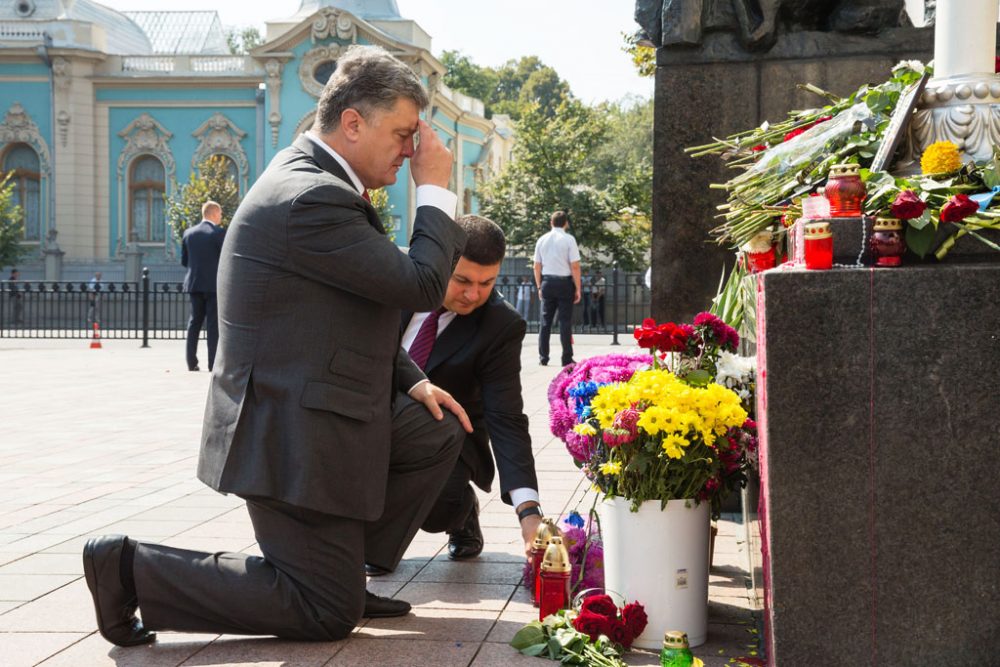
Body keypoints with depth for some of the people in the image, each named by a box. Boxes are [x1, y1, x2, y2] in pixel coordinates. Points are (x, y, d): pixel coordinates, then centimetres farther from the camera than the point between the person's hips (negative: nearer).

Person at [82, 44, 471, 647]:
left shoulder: (316, 181, 11)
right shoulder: (311, 199, -23)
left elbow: (357, 315, 20)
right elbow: (422, 286, -21)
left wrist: (412, 382, 11)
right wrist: (436, 190, -9)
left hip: (326, 412, 10)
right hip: (292, 434, -10)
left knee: (440, 433, 17)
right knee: (330, 615, -2)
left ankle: (345, 570, 18)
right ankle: (131, 568, 0)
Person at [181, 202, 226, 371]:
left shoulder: (189, 233, 6)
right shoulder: (219, 233, -9)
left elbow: (184, 260, 11)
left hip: (194, 284, 5)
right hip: (214, 284, -5)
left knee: (195, 321, 11)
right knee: (213, 324, -1)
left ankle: (191, 362, 9)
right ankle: (213, 363, -3)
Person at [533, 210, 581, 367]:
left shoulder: (542, 240, 5)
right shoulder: (568, 239, -8)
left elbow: (537, 267, 8)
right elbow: (575, 267, -11)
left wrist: (540, 287, 16)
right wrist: (577, 289, -5)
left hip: (547, 282, 4)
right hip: (564, 282, -4)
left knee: (545, 321, 9)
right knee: (565, 321, 0)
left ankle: (543, 358, 9)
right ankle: (567, 359, 0)